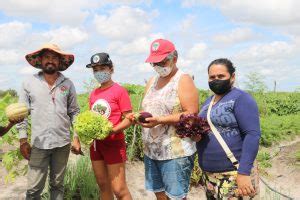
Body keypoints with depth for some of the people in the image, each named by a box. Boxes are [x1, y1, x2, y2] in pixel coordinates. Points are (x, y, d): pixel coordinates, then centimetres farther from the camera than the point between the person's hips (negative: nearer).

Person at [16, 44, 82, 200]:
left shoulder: (68, 84, 4)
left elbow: (74, 113, 6)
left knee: (57, 185, 13)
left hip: (63, 143, 1)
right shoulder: (29, 83, 1)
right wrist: (23, 140, -2)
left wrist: (76, 138, 2)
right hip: (38, 144, -1)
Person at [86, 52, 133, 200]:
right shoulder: (93, 94, 10)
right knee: (103, 185, 15)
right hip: (96, 143, 7)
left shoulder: (119, 91, -8)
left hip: (114, 143, -6)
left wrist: (111, 131, -25)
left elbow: (129, 118, -12)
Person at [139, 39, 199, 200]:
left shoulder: (183, 80, -7)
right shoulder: (152, 81, 15)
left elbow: (192, 114, -16)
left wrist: (160, 120, -23)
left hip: (175, 152, -7)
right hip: (151, 151, 7)